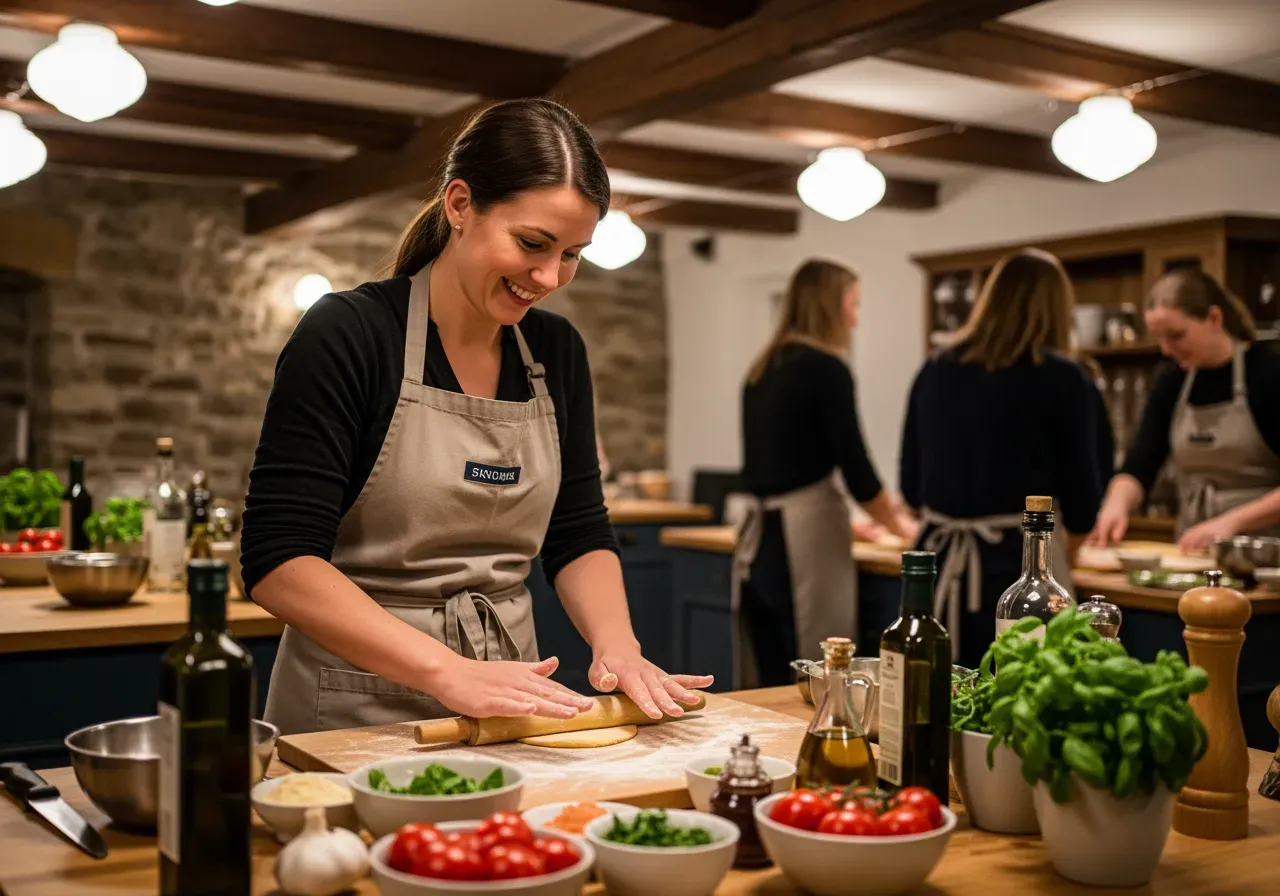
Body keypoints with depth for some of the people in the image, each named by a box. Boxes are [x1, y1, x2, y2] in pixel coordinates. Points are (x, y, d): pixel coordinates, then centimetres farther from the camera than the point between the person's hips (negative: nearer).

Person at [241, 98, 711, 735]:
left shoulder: (556, 351, 6)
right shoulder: (346, 334, -12)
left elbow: (580, 536, 11)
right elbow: (278, 563, -17)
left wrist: (616, 643, -9)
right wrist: (450, 672, -26)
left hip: (508, 704, 3)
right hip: (358, 715, -3)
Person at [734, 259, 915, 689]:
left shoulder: (761, 371, 13)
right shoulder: (826, 367, -9)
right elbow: (855, 465, -9)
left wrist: (843, 518, 31)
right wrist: (900, 526, 9)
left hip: (757, 534, 8)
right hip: (804, 540, -8)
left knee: (767, 682, 11)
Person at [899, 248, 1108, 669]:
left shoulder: (934, 370, 7)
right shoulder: (1063, 377, -4)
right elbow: (1082, 488, 0)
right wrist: (1065, 548, 21)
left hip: (939, 563, 4)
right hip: (1021, 565, -4)